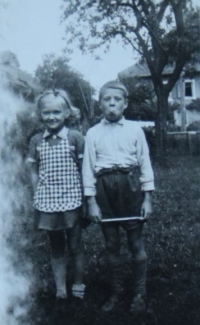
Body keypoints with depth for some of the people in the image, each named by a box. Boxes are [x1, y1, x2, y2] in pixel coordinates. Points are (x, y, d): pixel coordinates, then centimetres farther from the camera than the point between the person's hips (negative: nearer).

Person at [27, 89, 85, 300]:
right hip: (47, 203, 3)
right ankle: (60, 289, 24)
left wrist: (85, 196, -5)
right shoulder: (36, 141, 4)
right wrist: (38, 197, 3)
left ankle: (78, 286, 27)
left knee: (75, 246, 9)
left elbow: (83, 169, -2)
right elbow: (34, 172, 8)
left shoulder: (75, 138, -5)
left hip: (71, 202, -2)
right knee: (56, 249, 13)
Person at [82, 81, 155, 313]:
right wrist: (91, 201, -3)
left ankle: (139, 294, 19)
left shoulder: (135, 130, 1)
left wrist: (147, 198, -2)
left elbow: (145, 163, 2)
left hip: (130, 188, -1)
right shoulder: (93, 133, 3)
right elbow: (88, 168, 2)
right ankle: (116, 292, 26)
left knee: (136, 243, 5)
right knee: (111, 245, 11)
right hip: (105, 189, 1)